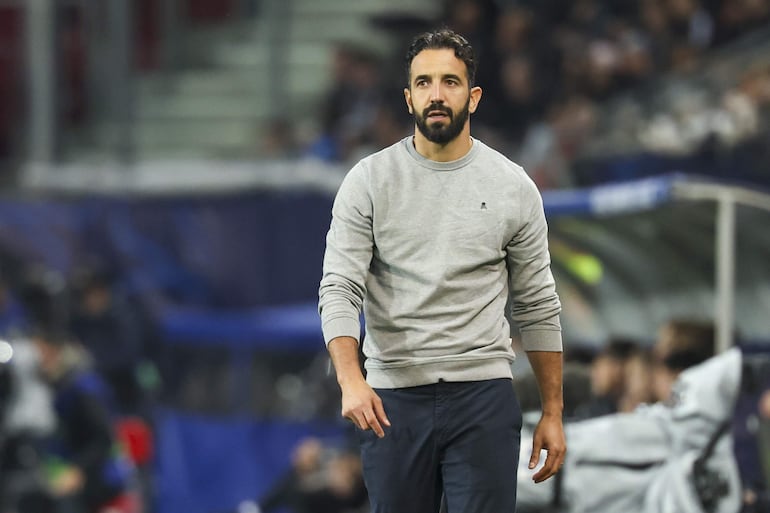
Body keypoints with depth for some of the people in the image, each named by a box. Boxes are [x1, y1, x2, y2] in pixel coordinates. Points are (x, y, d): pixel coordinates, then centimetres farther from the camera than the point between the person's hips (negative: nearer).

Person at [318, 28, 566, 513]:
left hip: (482, 398, -1)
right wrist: (352, 380, -27)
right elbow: (340, 290, -10)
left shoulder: (513, 187, 1)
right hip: (394, 400, 1)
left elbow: (539, 306, 8)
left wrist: (553, 412, 6)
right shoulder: (370, 181, -2)